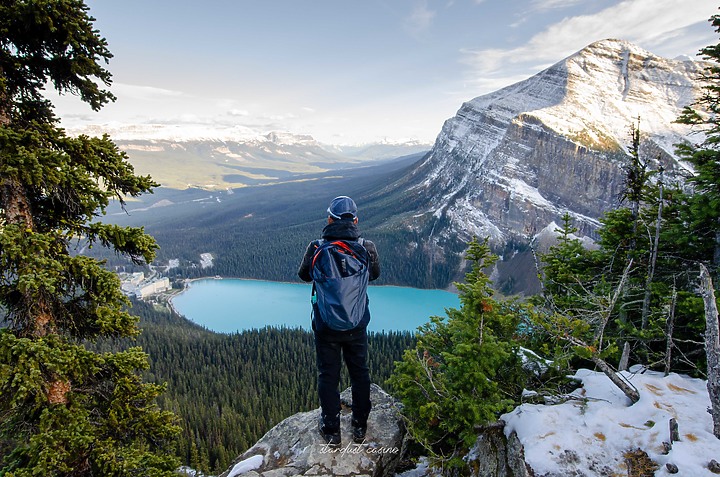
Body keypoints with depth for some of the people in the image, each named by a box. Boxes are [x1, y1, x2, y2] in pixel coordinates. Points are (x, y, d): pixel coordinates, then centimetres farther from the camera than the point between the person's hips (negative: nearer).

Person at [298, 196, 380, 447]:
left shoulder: (316, 248, -17)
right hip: (358, 324, 1)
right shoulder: (367, 247, -13)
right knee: (359, 372, 20)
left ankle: (331, 431, 28)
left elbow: (304, 275, 2)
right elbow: (375, 274, 7)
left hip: (325, 325, -1)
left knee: (328, 375, 15)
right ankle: (360, 426, 34)